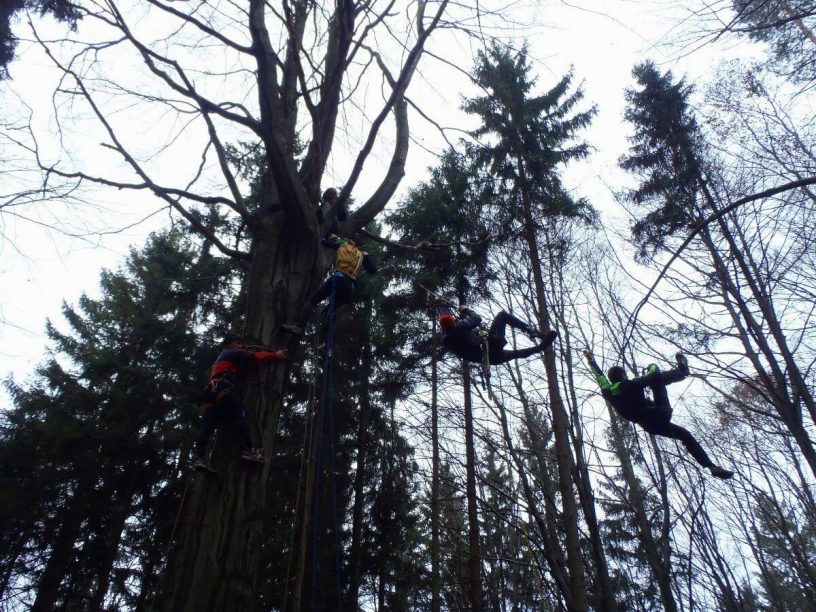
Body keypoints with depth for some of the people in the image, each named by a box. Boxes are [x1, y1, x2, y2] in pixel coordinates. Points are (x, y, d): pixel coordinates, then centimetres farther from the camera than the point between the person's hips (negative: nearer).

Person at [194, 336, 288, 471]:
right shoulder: (233, 353, 14)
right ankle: (248, 450, -23)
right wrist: (276, 354, 16)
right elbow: (256, 356, 11)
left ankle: (200, 458, -17)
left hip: (211, 390, 9)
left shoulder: (221, 357, 41)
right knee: (240, 414, -14)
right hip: (223, 387, -9)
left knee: (207, 425, -5)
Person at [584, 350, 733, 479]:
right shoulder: (629, 385, -14)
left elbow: (599, 375, 20)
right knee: (658, 379, -1)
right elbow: (655, 377, -9)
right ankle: (682, 370, 26)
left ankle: (711, 466, 18)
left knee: (685, 435, 21)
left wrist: (591, 360, 32)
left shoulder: (607, 392, 2)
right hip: (659, 416, -8)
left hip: (650, 426, 8)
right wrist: (653, 367, 14)